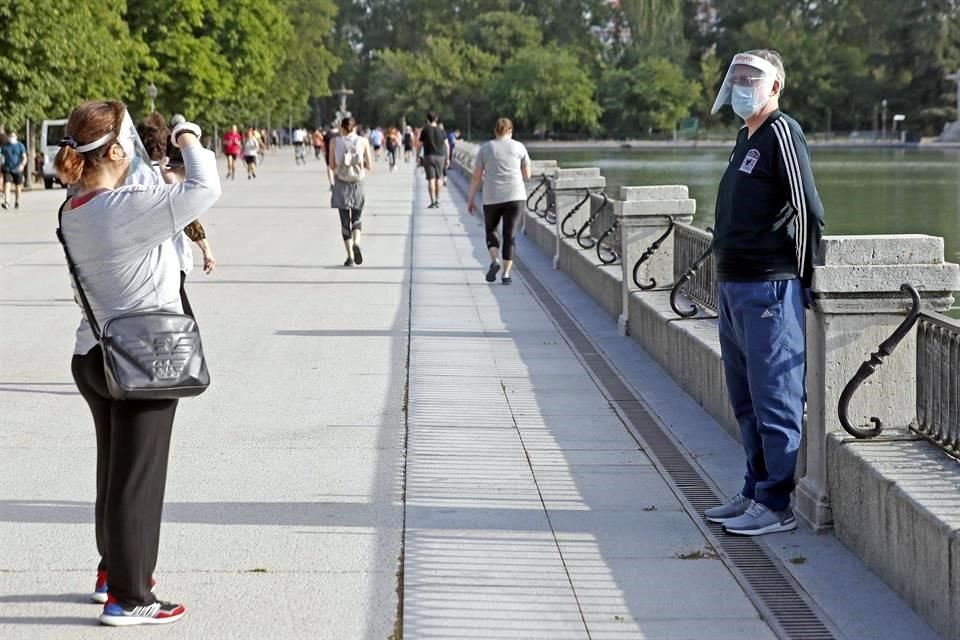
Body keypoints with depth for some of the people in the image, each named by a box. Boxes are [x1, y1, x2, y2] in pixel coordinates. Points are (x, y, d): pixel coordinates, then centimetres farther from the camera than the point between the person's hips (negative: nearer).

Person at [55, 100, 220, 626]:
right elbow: (205, 190, -24)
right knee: (136, 479, 0)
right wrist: (189, 140, -9)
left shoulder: (72, 212, 4)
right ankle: (128, 598, 7)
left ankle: (113, 570, 36)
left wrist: (146, 154, 4)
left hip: (93, 357, 8)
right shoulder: (126, 209, -22)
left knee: (114, 471, 22)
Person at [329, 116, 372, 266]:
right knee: (356, 218, 14)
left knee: (345, 221, 5)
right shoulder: (363, 141, -1)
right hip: (357, 183, 0)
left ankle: (350, 256, -1)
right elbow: (370, 166, -1)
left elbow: (332, 166, 0)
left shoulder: (336, 142, -1)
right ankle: (356, 243, -14)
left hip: (341, 185, 0)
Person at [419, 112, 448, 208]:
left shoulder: (425, 130, -4)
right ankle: (437, 200, 16)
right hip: (440, 157, 2)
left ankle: (433, 201, -10)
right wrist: (447, 158, 8)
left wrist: (418, 156, 11)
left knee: (431, 179, -4)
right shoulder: (441, 130, 2)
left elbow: (420, 145, -1)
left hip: (428, 157, -2)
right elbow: (447, 145, 1)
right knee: (438, 178, 13)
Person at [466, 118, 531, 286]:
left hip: (492, 197, 0)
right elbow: (527, 175, 10)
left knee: (491, 230, 19)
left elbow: (476, 177, 4)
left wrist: (471, 199, 10)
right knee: (510, 235, 4)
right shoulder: (519, 147, 5)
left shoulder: (485, 148, 5)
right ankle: (506, 274, -1)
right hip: (515, 196, 0)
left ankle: (494, 260, -5)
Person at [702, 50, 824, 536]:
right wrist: (727, 273, 19)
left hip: (768, 289, -10)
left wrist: (801, 280, -11)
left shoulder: (782, 133, -12)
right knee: (745, 401, 15)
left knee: (775, 400, -5)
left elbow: (809, 210, -16)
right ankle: (755, 492, 24)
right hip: (733, 284, 10)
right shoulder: (746, 137, 16)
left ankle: (776, 505, -1)